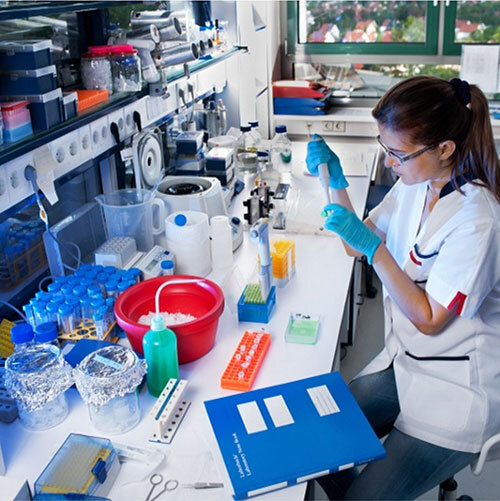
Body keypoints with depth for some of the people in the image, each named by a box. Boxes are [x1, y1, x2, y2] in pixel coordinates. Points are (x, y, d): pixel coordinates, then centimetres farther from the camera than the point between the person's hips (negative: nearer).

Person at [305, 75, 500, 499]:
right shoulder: (416, 183, -2)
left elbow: (429, 319, -19)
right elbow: (358, 246, 8)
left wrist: (374, 247, -25)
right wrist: (337, 184, -6)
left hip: (454, 391, -7)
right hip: (405, 362, 7)